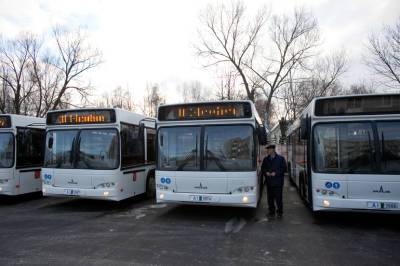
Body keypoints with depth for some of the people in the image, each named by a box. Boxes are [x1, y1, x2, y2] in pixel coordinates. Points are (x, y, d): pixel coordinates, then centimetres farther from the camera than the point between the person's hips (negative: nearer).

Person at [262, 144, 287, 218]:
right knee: (270, 198, 7)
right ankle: (271, 212, 18)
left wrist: (275, 173, -14)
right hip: (269, 182, 4)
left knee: (278, 198, 0)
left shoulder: (281, 158, -1)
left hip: (278, 182, -4)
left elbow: (284, 168, -5)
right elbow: (262, 168, 14)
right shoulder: (265, 159, 11)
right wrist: (266, 172, -7)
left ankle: (280, 212, 15)